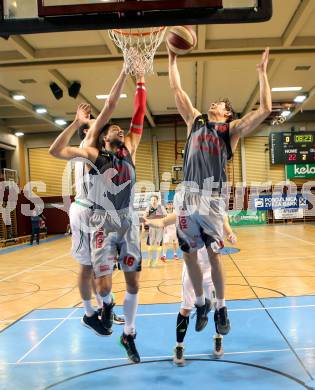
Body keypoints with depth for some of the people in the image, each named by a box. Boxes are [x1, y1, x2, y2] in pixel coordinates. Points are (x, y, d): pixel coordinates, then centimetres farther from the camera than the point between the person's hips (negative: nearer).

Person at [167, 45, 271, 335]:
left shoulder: (232, 129, 11)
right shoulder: (196, 120, 20)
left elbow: (265, 110, 1)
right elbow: (177, 90, 21)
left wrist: (262, 73, 5)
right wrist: (172, 59, 21)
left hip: (212, 197, -3)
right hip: (187, 195, 3)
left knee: (214, 255, 1)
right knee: (189, 255, 8)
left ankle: (221, 308, 20)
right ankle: (201, 303, 27)